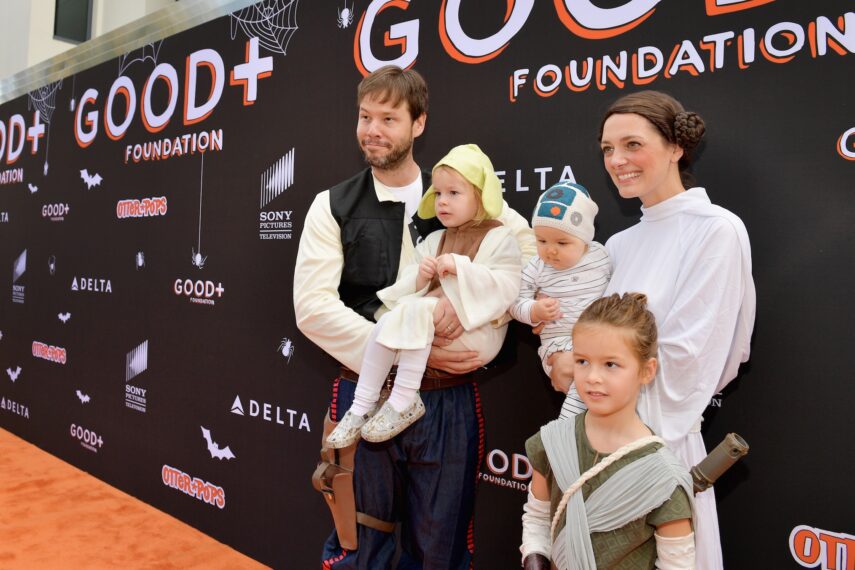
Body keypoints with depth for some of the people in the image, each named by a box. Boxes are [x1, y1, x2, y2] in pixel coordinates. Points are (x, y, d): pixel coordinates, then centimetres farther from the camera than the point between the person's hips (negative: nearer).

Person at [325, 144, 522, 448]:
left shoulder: (499, 238, -2)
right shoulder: (434, 240, 15)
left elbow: (505, 289, -17)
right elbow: (405, 288, 10)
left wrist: (460, 267, -24)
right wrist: (420, 278, -12)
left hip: (476, 331, -6)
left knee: (417, 309, -30)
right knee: (385, 322, -21)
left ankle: (404, 402, -23)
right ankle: (362, 407, -13)